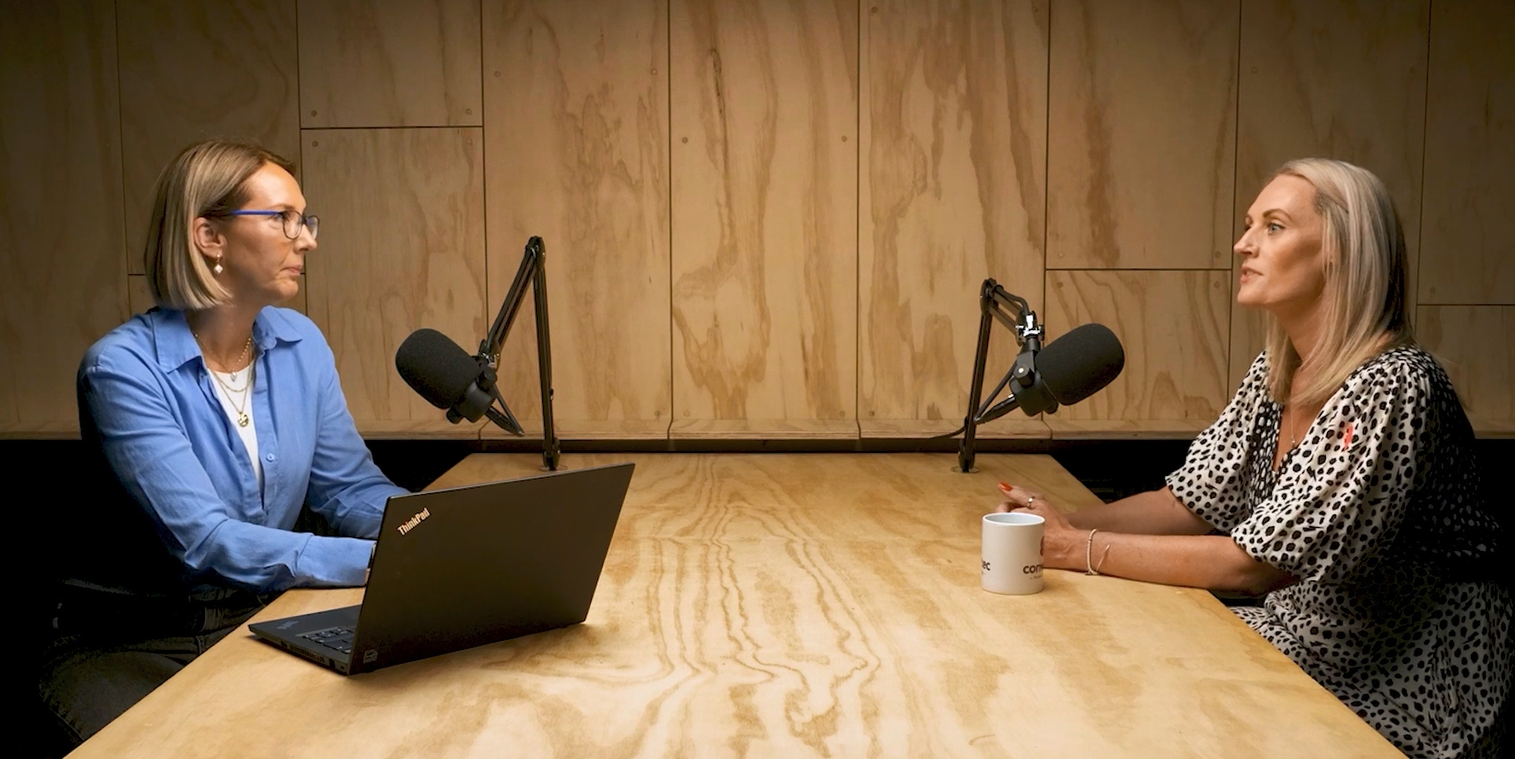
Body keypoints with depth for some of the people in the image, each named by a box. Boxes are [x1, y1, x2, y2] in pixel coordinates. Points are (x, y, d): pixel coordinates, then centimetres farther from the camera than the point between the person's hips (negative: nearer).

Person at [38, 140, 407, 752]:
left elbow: (353, 489, 5)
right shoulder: (123, 368, -17)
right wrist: (376, 561, -34)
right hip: (132, 643, -5)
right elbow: (203, 540, -26)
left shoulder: (300, 345, 2)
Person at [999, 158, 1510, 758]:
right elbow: (1191, 503, 4)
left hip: (1401, 695, -7)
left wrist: (1080, 549, -23)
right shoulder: (1274, 374, 2)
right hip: (1306, 647, 7)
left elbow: (1256, 564, -27)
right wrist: (1066, 524, -13)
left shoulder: (1392, 389, -25)